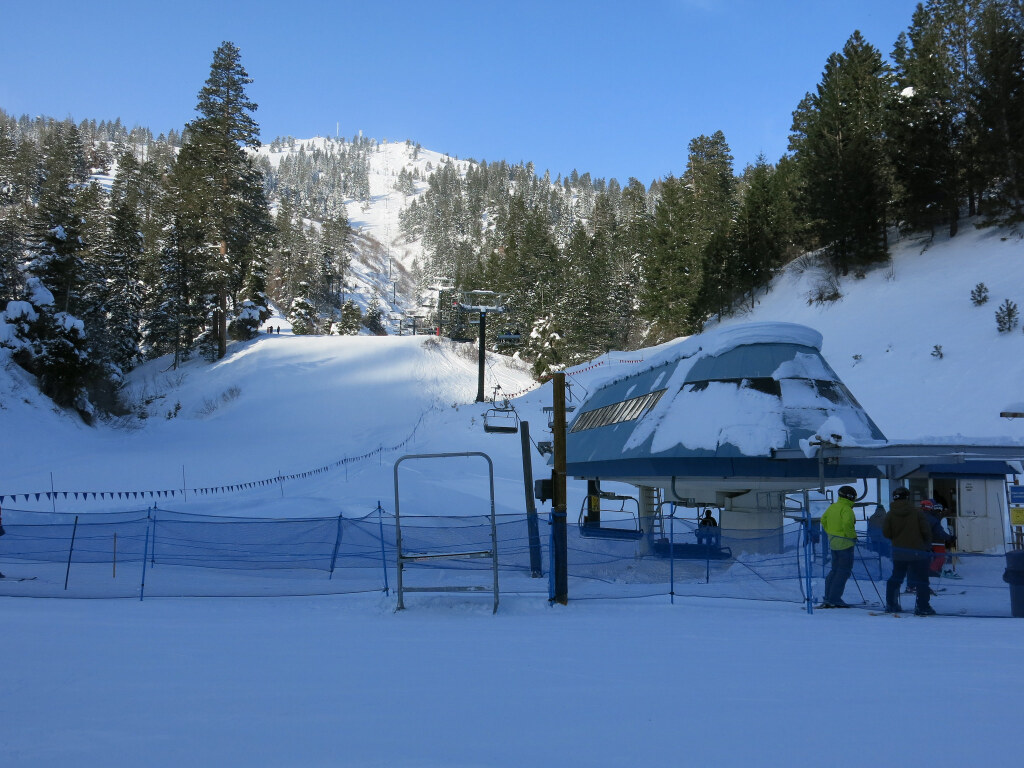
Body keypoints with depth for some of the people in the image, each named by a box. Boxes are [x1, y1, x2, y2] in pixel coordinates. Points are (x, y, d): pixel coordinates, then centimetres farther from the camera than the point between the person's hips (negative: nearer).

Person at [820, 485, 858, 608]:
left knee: (835, 569, 17)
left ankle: (828, 597, 16)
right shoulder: (846, 509, -17)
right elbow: (847, 524, -29)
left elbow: (823, 520, 17)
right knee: (844, 571, -2)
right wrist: (852, 536, -15)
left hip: (833, 541, 9)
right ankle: (834, 599, -4)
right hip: (845, 543, -9)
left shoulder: (832, 507, 9)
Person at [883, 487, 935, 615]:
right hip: (917, 551, -3)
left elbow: (886, 533, -2)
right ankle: (923, 607, -1)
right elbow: (926, 531, -7)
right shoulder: (917, 512, -8)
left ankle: (891, 604, 18)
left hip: (898, 552, 3)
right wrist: (927, 545, 9)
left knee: (895, 578, 16)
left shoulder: (890, 514, -2)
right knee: (921, 580, 3)